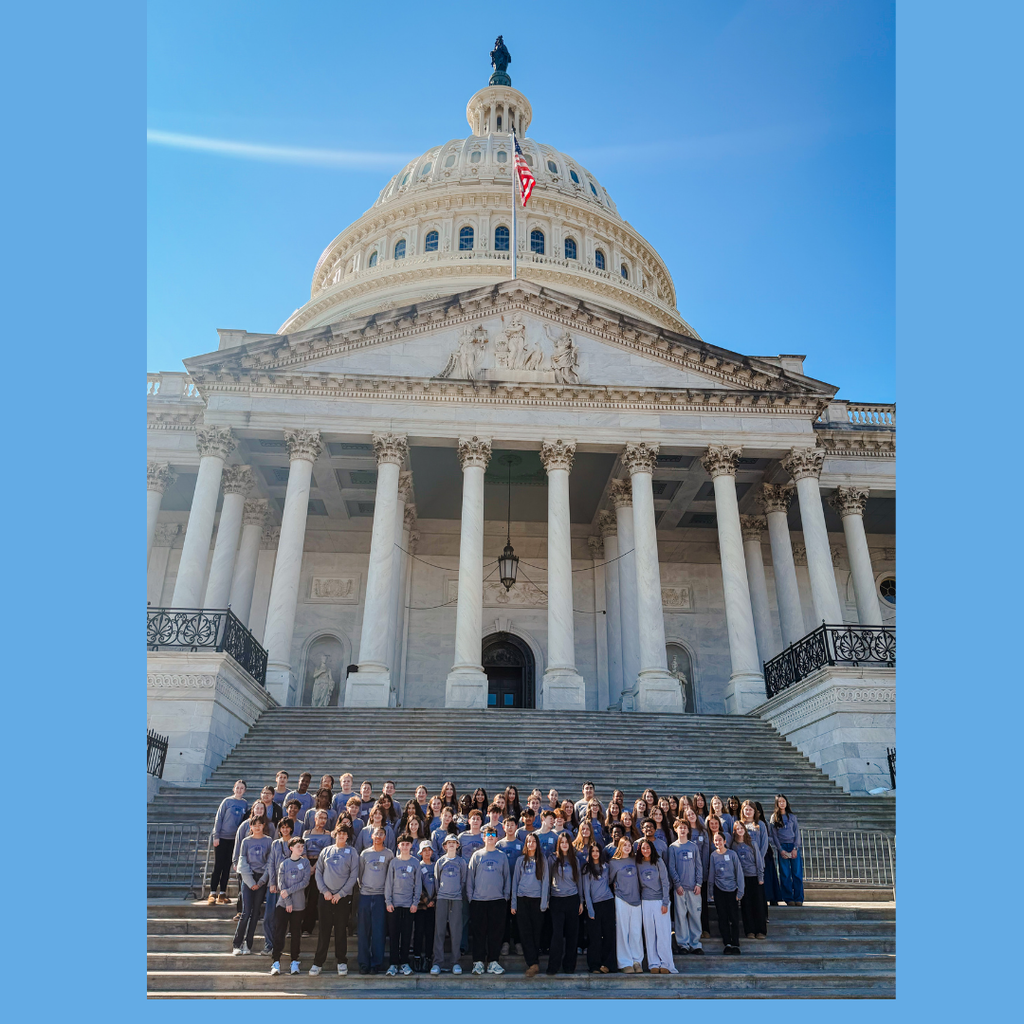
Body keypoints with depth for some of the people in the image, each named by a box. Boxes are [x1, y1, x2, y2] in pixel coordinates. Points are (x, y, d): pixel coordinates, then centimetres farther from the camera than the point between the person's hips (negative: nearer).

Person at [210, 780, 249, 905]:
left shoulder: (245, 804, 5)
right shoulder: (227, 801, -4)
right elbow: (218, 818, -4)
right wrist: (216, 836, -9)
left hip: (235, 839, 3)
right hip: (222, 838, -3)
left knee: (227, 867, 8)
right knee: (218, 866, -2)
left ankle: (222, 894, 14)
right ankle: (212, 894, 4)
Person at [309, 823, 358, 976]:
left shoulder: (352, 853, 1)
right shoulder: (326, 851, 8)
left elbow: (353, 876, -2)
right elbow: (318, 872, 6)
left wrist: (340, 894, -9)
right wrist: (325, 891, -6)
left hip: (343, 897, -1)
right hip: (325, 896, 1)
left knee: (341, 930, 4)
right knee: (324, 930, 3)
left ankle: (342, 962, 15)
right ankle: (318, 962, 12)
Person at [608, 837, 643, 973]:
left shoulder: (634, 861, 12)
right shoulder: (613, 863, 2)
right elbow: (609, 880, 8)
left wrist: (638, 892, 13)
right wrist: (617, 889, -2)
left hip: (636, 899, 3)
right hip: (621, 900, -3)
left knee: (636, 931, 3)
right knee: (623, 931, -2)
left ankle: (637, 961, 12)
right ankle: (625, 963, 5)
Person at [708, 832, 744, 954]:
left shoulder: (731, 854, -4)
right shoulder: (713, 855, 2)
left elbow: (739, 872, -1)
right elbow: (711, 874, 9)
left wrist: (740, 891, -4)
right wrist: (711, 891, 9)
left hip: (732, 889, -2)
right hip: (719, 890, 2)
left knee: (734, 917, 0)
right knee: (722, 918, 4)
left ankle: (735, 944, 10)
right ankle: (727, 943, 14)